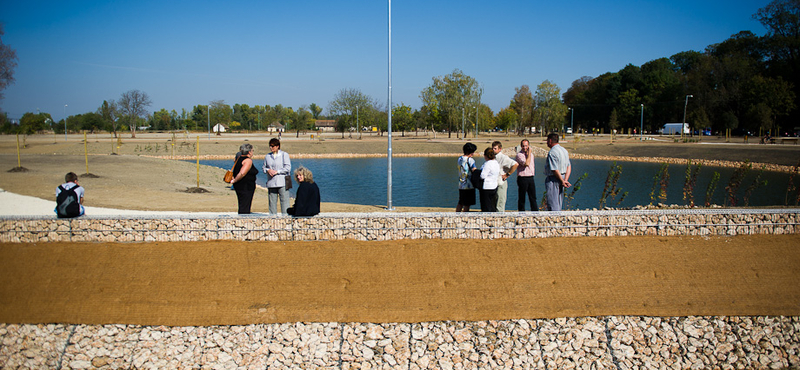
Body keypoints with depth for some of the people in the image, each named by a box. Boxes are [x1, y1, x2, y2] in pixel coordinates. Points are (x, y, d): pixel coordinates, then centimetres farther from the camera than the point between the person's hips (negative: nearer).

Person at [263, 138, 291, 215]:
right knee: (272, 202, 5)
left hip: (282, 182, -4)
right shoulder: (267, 156, 14)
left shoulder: (284, 155, 1)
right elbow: (264, 168, 18)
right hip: (271, 183, 4)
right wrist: (268, 170, -4)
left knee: (284, 201, -6)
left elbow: (287, 168, -6)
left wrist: (276, 171, -11)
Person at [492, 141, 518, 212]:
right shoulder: (493, 157, 11)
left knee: (500, 206, -5)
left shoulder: (503, 157, -12)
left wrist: (507, 174, -17)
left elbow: (515, 164, -24)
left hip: (501, 184, -8)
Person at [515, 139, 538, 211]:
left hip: (530, 178, 6)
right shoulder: (519, 155, -9)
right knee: (522, 199, 1)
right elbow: (526, 163, -21)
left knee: (533, 197, 5)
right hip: (522, 178, -6)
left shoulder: (531, 154, 15)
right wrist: (529, 153, -15)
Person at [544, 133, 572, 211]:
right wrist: (565, 180, 0)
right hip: (561, 179, 9)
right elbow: (569, 166, 9)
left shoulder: (552, 152, -17)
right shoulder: (564, 150, 11)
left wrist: (562, 181, -11)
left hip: (553, 179, -9)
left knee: (552, 204, -4)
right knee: (558, 203, 16)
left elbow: (555, 170, -20)